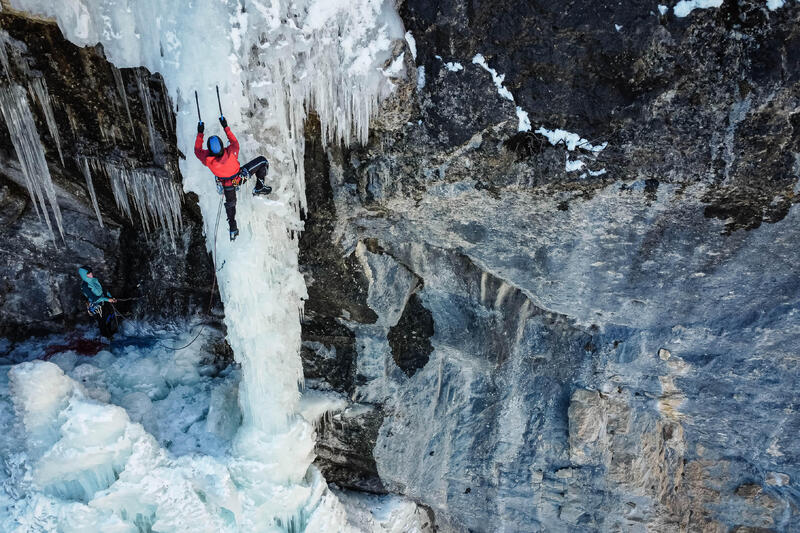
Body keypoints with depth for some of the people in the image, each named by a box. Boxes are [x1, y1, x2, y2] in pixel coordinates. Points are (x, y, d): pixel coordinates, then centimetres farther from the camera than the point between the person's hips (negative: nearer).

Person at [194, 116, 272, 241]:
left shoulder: (207, 159, -35)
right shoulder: (230, 153, -40)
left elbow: (197, 150, -13)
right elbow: (235, 143, -16)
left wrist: (200, 133, -13)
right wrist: (226, 127, -13)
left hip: (227, 185, 3)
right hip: (241, 177, -3)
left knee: (230, 203, 30)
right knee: (262, 160, 9)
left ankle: (233, 228, 41)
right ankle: (259, 188, 14)